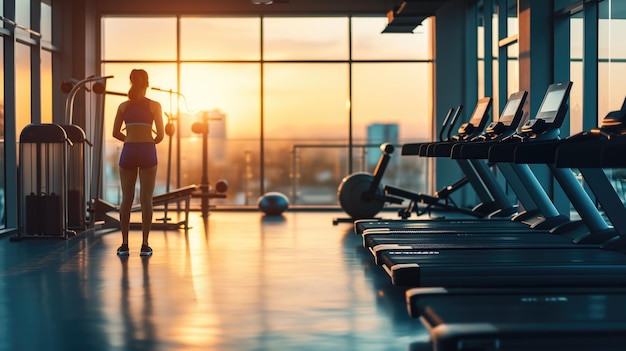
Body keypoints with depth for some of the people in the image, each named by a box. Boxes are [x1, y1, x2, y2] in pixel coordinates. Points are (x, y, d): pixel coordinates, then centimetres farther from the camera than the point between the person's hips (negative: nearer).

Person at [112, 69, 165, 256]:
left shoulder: (124, 106, 7)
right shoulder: (154, 106, 1)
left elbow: (116, 133, 10)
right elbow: (160, 135, 0)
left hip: (128, 151, 2)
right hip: (147, 151, -2)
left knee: (127, 198, 8)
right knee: (146, 199, 1)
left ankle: (124, 244, 8)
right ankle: (145, 245, 1)